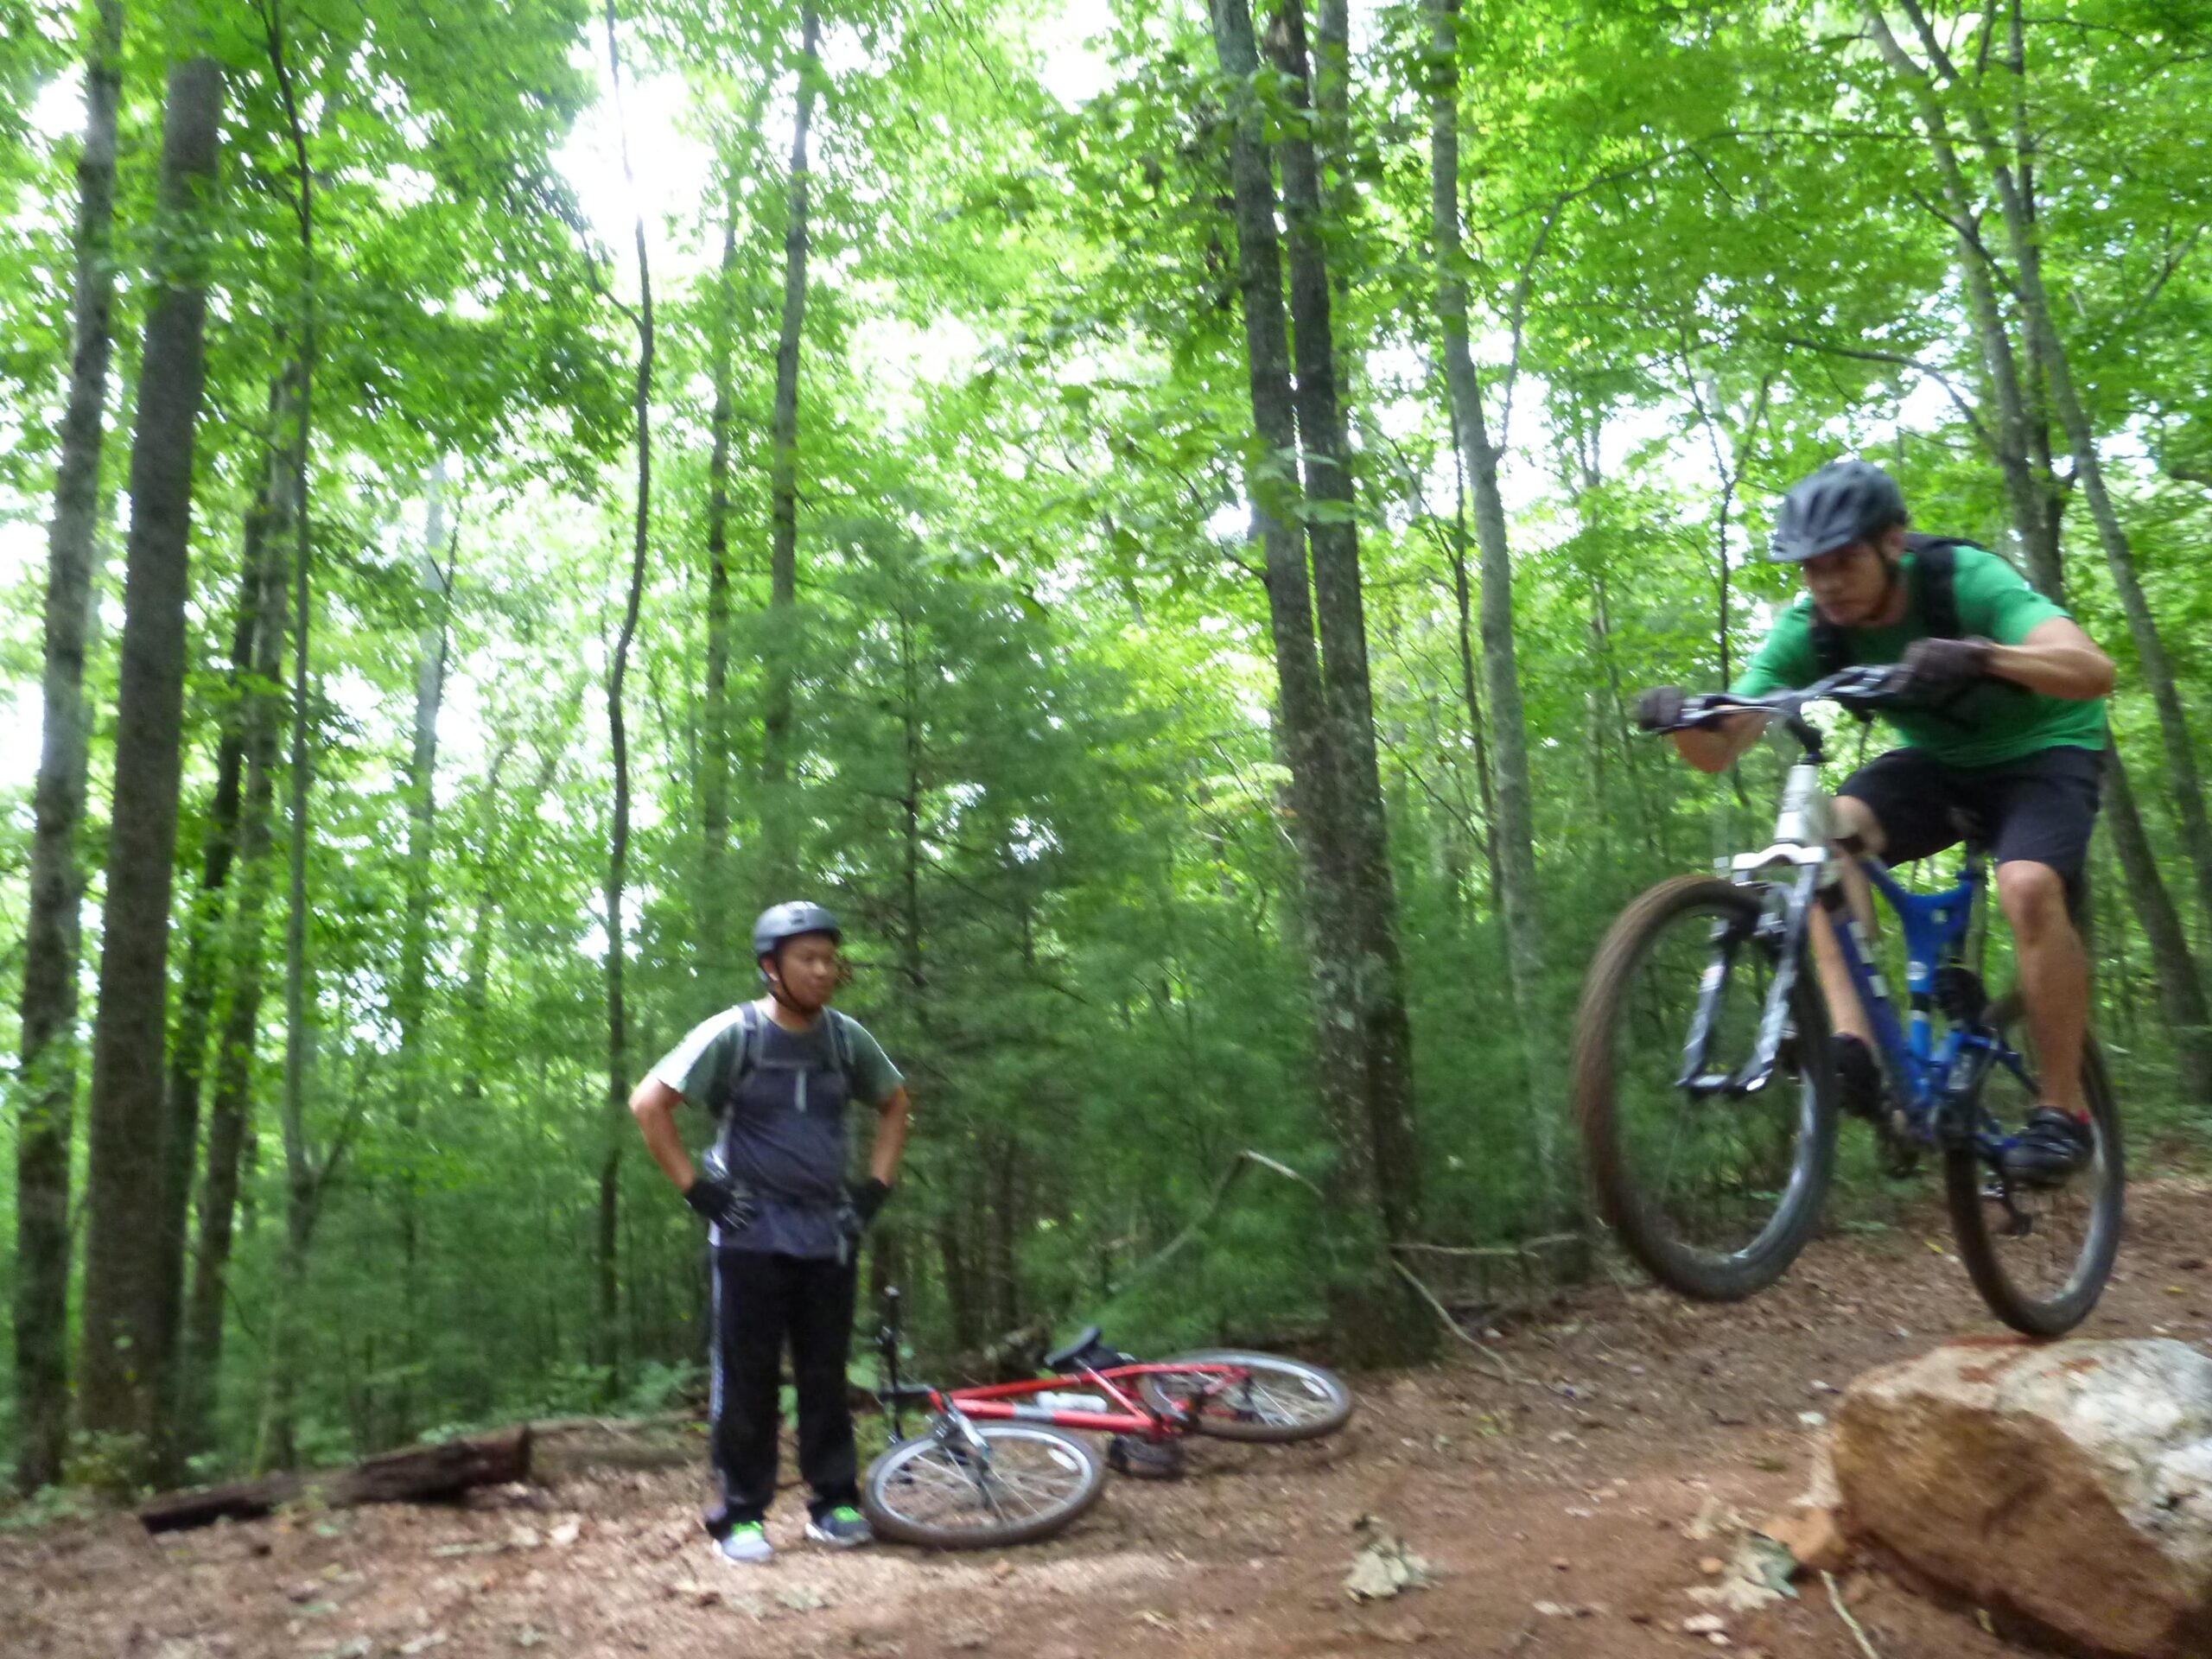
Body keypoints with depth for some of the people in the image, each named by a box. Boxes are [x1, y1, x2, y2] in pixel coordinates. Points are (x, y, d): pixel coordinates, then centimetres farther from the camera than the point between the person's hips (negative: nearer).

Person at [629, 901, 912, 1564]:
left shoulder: (846, 1038, 3)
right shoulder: (733, 1034, -10)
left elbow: (894, 1103, 18)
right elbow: (650, 1104, -9)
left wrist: (876, 1186, 9)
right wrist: (696, 1189, -10)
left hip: (828, 1235, 4)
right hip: (750, 1234, -4)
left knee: (825, 1375, 9)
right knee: (749, 1377, 0)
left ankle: (835, 1503, 20)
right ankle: (741, 1515, 11)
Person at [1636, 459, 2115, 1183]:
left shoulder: (1964, 578, -28)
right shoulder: (1808, 630, -16)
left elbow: (2093, 670, -41)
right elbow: (1719, 751, -20)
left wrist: (1983, 655, -61)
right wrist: (1687, 719, -43)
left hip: (2043, 749, -4)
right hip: (1940, 761, 4)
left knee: (2029, 888, -32)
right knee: (1827, 830, -27)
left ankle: (2063, 1110, -16)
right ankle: (1851, 1042, -32)